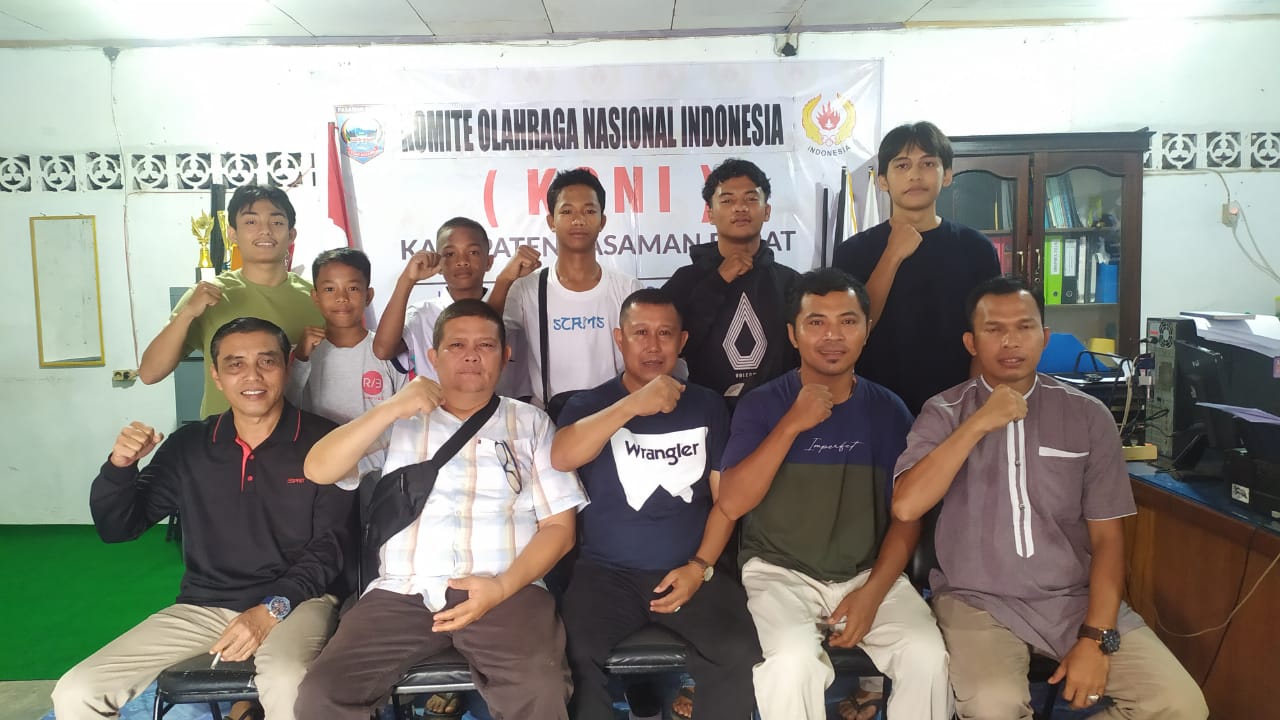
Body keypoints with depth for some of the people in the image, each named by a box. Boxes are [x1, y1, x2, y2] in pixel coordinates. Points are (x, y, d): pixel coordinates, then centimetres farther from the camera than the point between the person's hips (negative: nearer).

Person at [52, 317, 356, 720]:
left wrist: (272, 608, -18)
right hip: (202, 606, 5)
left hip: (296, 601, -4)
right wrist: (120, 466, -7)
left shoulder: (322, 441, -6)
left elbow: (332, 544, -8)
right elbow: (118, 529, 11)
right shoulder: (189, 445, 6)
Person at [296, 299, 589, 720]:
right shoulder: (402, 422, 17)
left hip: (506, 589, -2)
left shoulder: (530, 423, 13)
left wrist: (502, 587, -10)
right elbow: (318, 470, 5)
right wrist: (390, 409, -7)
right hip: (403, 592, 2)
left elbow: (559, 526, 7)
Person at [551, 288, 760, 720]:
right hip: (608, 571, -1)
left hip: (690, 570, 1)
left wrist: (701, 566, -6)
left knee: (741, 655, -23)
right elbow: (560, 458, -18)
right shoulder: (589, 404, 4)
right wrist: (632, 404, -26)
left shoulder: (707, 406, 9)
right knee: (571, 655, -27)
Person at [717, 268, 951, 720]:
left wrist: (872, 593, -9)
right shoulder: (760, 405, -4)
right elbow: (731, 504, -14)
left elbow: (907, 516, 5)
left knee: (928, 657, -22)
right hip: (780, 572, -2)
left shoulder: (888, 411, 4)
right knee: (793, 662, -30)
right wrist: (792, 424, -19)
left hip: (868, 574, 3)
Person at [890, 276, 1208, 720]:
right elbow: (905, 507, -17)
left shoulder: (1089, 417, 3)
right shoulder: (944, 413, -1)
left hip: (1076, 598, 3)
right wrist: (977, 425, -19)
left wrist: (1096, 638, -9)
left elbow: (1106, 537, 2)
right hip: (978, 600, -2)